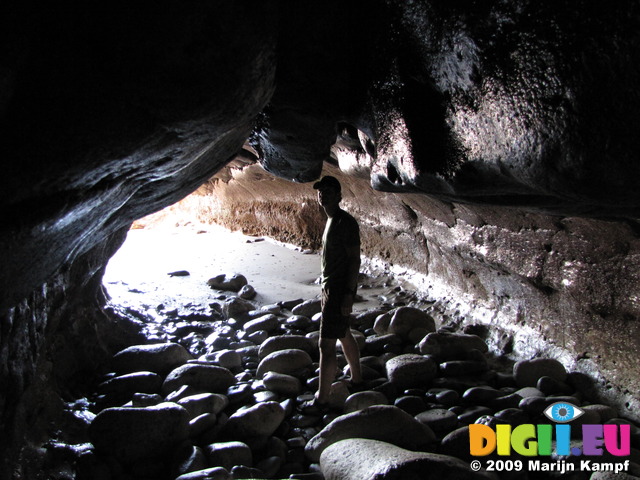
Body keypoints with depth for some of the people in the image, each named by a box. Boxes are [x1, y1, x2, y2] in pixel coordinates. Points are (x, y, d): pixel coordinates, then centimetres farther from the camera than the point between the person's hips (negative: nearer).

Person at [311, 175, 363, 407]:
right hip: (330, 288, 10)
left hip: (339, 290, -10)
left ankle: (322, 400, -2)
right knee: (344, 336, 21)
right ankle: (356, 379, 37)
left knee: (326, 345, -8)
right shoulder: (331, 220, 12)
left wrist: (348, 294, -23)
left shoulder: (346, 223, -17)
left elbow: (355, 260, -20)